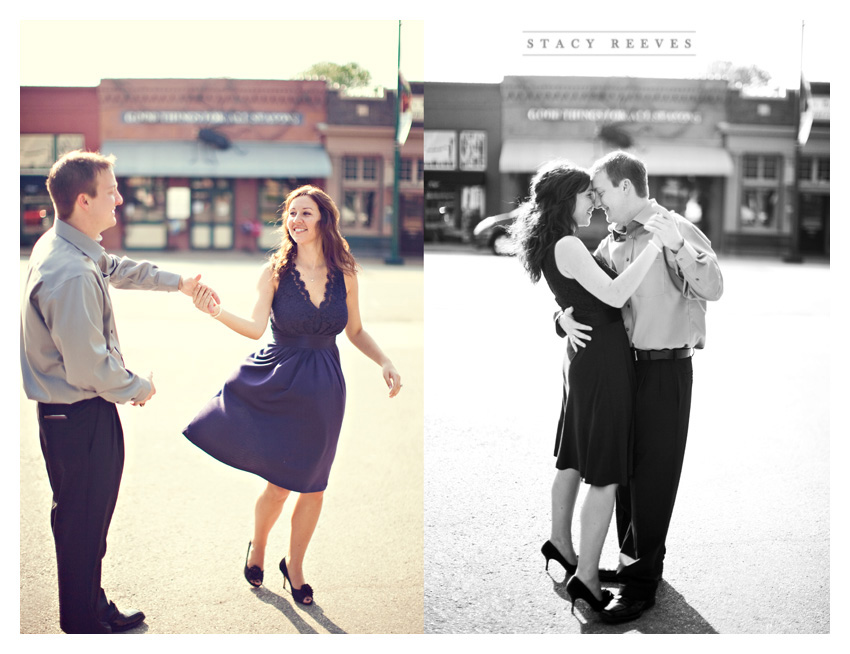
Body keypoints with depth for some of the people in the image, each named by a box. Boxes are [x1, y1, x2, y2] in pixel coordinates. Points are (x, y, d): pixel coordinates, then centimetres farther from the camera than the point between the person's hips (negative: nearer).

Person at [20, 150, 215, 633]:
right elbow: (89, 367, -27)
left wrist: (178, 282, 32)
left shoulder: (62, 246, 4)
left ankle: (94, 609, 40)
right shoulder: (72, 275, -28)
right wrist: (138, 388, -10)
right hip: (80, 417, -10)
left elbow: (118, 268, 25)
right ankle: (85, 628, 23)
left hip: (76, 409, 10)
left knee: (90, 517, 23)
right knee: (82, 524, 6)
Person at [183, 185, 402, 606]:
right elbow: (257, 327, -19)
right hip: (279, 383, -2)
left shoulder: (344, 273, -2)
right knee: (278, 485, 2)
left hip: (323, 388, 2)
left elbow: (355, 331, 9)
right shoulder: (275, 270, -9)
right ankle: (257, 548, 36)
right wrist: (218, 313, -36)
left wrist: (384, 362, -5)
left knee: (312, 486, 9)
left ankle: (294, 565, 34)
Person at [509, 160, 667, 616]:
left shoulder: (556, 247, 11)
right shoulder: (567, 246, -19)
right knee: (605, 474, -4)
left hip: (582, 356, 10)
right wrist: (655, 245, -26)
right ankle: (586, 579, 0)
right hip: (604, 360, -10)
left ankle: (560, 544, 38)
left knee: (573, 459, 22)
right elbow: (614, 294, -29)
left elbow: (596, 290, 24)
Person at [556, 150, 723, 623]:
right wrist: (566, 317, -9)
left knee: (653, 475, -1)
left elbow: (713, 288, -24)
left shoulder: (677, 231, -11)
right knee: (625, 468, 16)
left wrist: (677, 246, -37)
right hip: (623, 366, 7)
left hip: (666, 369, -7)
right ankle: (636, 562, 32)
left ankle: (641, 584, 8)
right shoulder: (612, 242, 8)